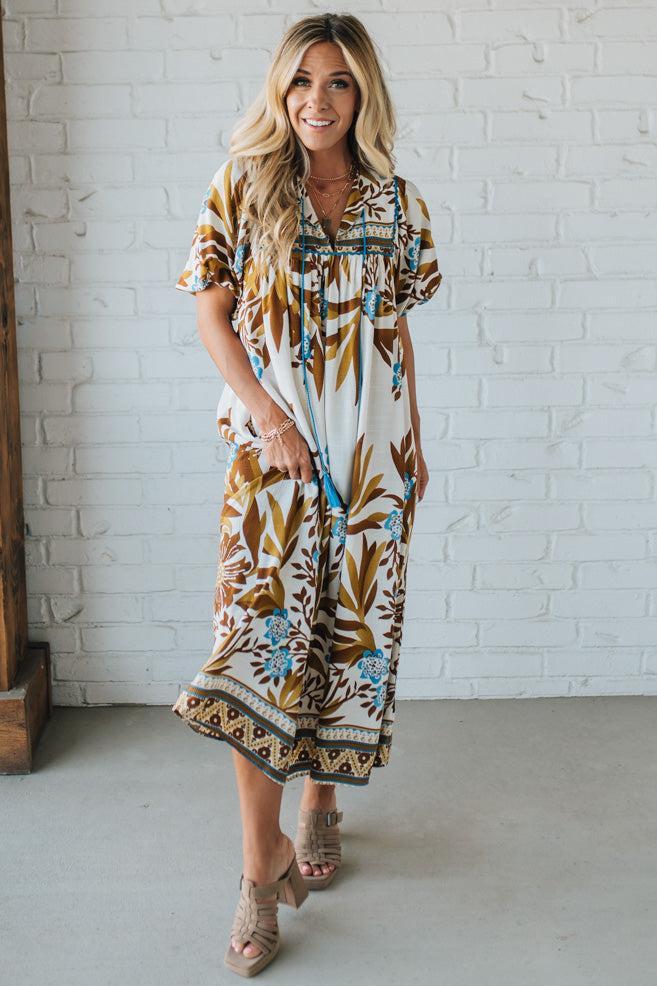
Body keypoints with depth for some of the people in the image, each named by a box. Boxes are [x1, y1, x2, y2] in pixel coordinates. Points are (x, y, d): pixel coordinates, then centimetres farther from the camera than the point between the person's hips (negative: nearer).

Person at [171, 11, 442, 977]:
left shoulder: (393, 201, 7)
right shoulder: (244, 186, 0)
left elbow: (397, 328, 13)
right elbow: (212, 315, -2)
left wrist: (415, 441, 11)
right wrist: (268, 418, -13)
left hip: (371, 451, 3)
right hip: (273, 448, -2)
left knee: (353, 627, 8)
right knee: (259, 632, -9)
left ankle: (321, 797, 30)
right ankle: (262, 864, -1)